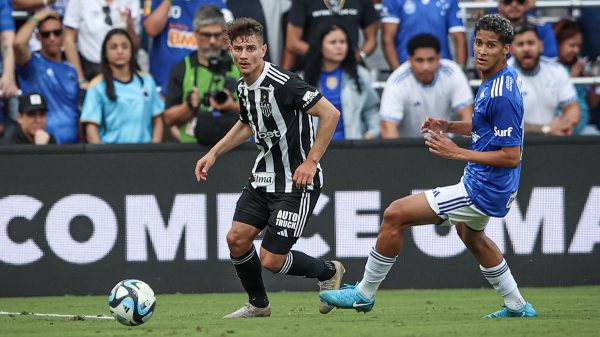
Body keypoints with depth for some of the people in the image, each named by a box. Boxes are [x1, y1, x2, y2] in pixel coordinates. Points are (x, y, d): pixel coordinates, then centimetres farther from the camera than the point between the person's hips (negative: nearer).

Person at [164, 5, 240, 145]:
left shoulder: (238, 66, 11)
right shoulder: (181, 69, 11)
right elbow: (169, 118, 8)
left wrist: (233, 107, -11)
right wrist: (189, 106, -9)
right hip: (191, 147, 1)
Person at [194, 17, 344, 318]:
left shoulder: (282, 84, -23)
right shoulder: (243, 87, 5)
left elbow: (330, 113, -24)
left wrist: (311, 161, -23)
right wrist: (214, 153, 18)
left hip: (296, 182, -8)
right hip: (263, 178, 8)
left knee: (271, 260, -8)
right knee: (237, 238, 0)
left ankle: (328, 273, 20)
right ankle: (258, 305, 23)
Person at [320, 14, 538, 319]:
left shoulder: (502, 95, -27)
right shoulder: (492, 80, 3)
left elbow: (511, 156, -28)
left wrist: (457, 153, -26)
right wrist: (449, 127, 4)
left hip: (481, 191, -11)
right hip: (483, 183, 11)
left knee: (395, 215, -11)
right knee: (470, 234, 39)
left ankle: (364, 294, 4)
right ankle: (517, 307, 48)